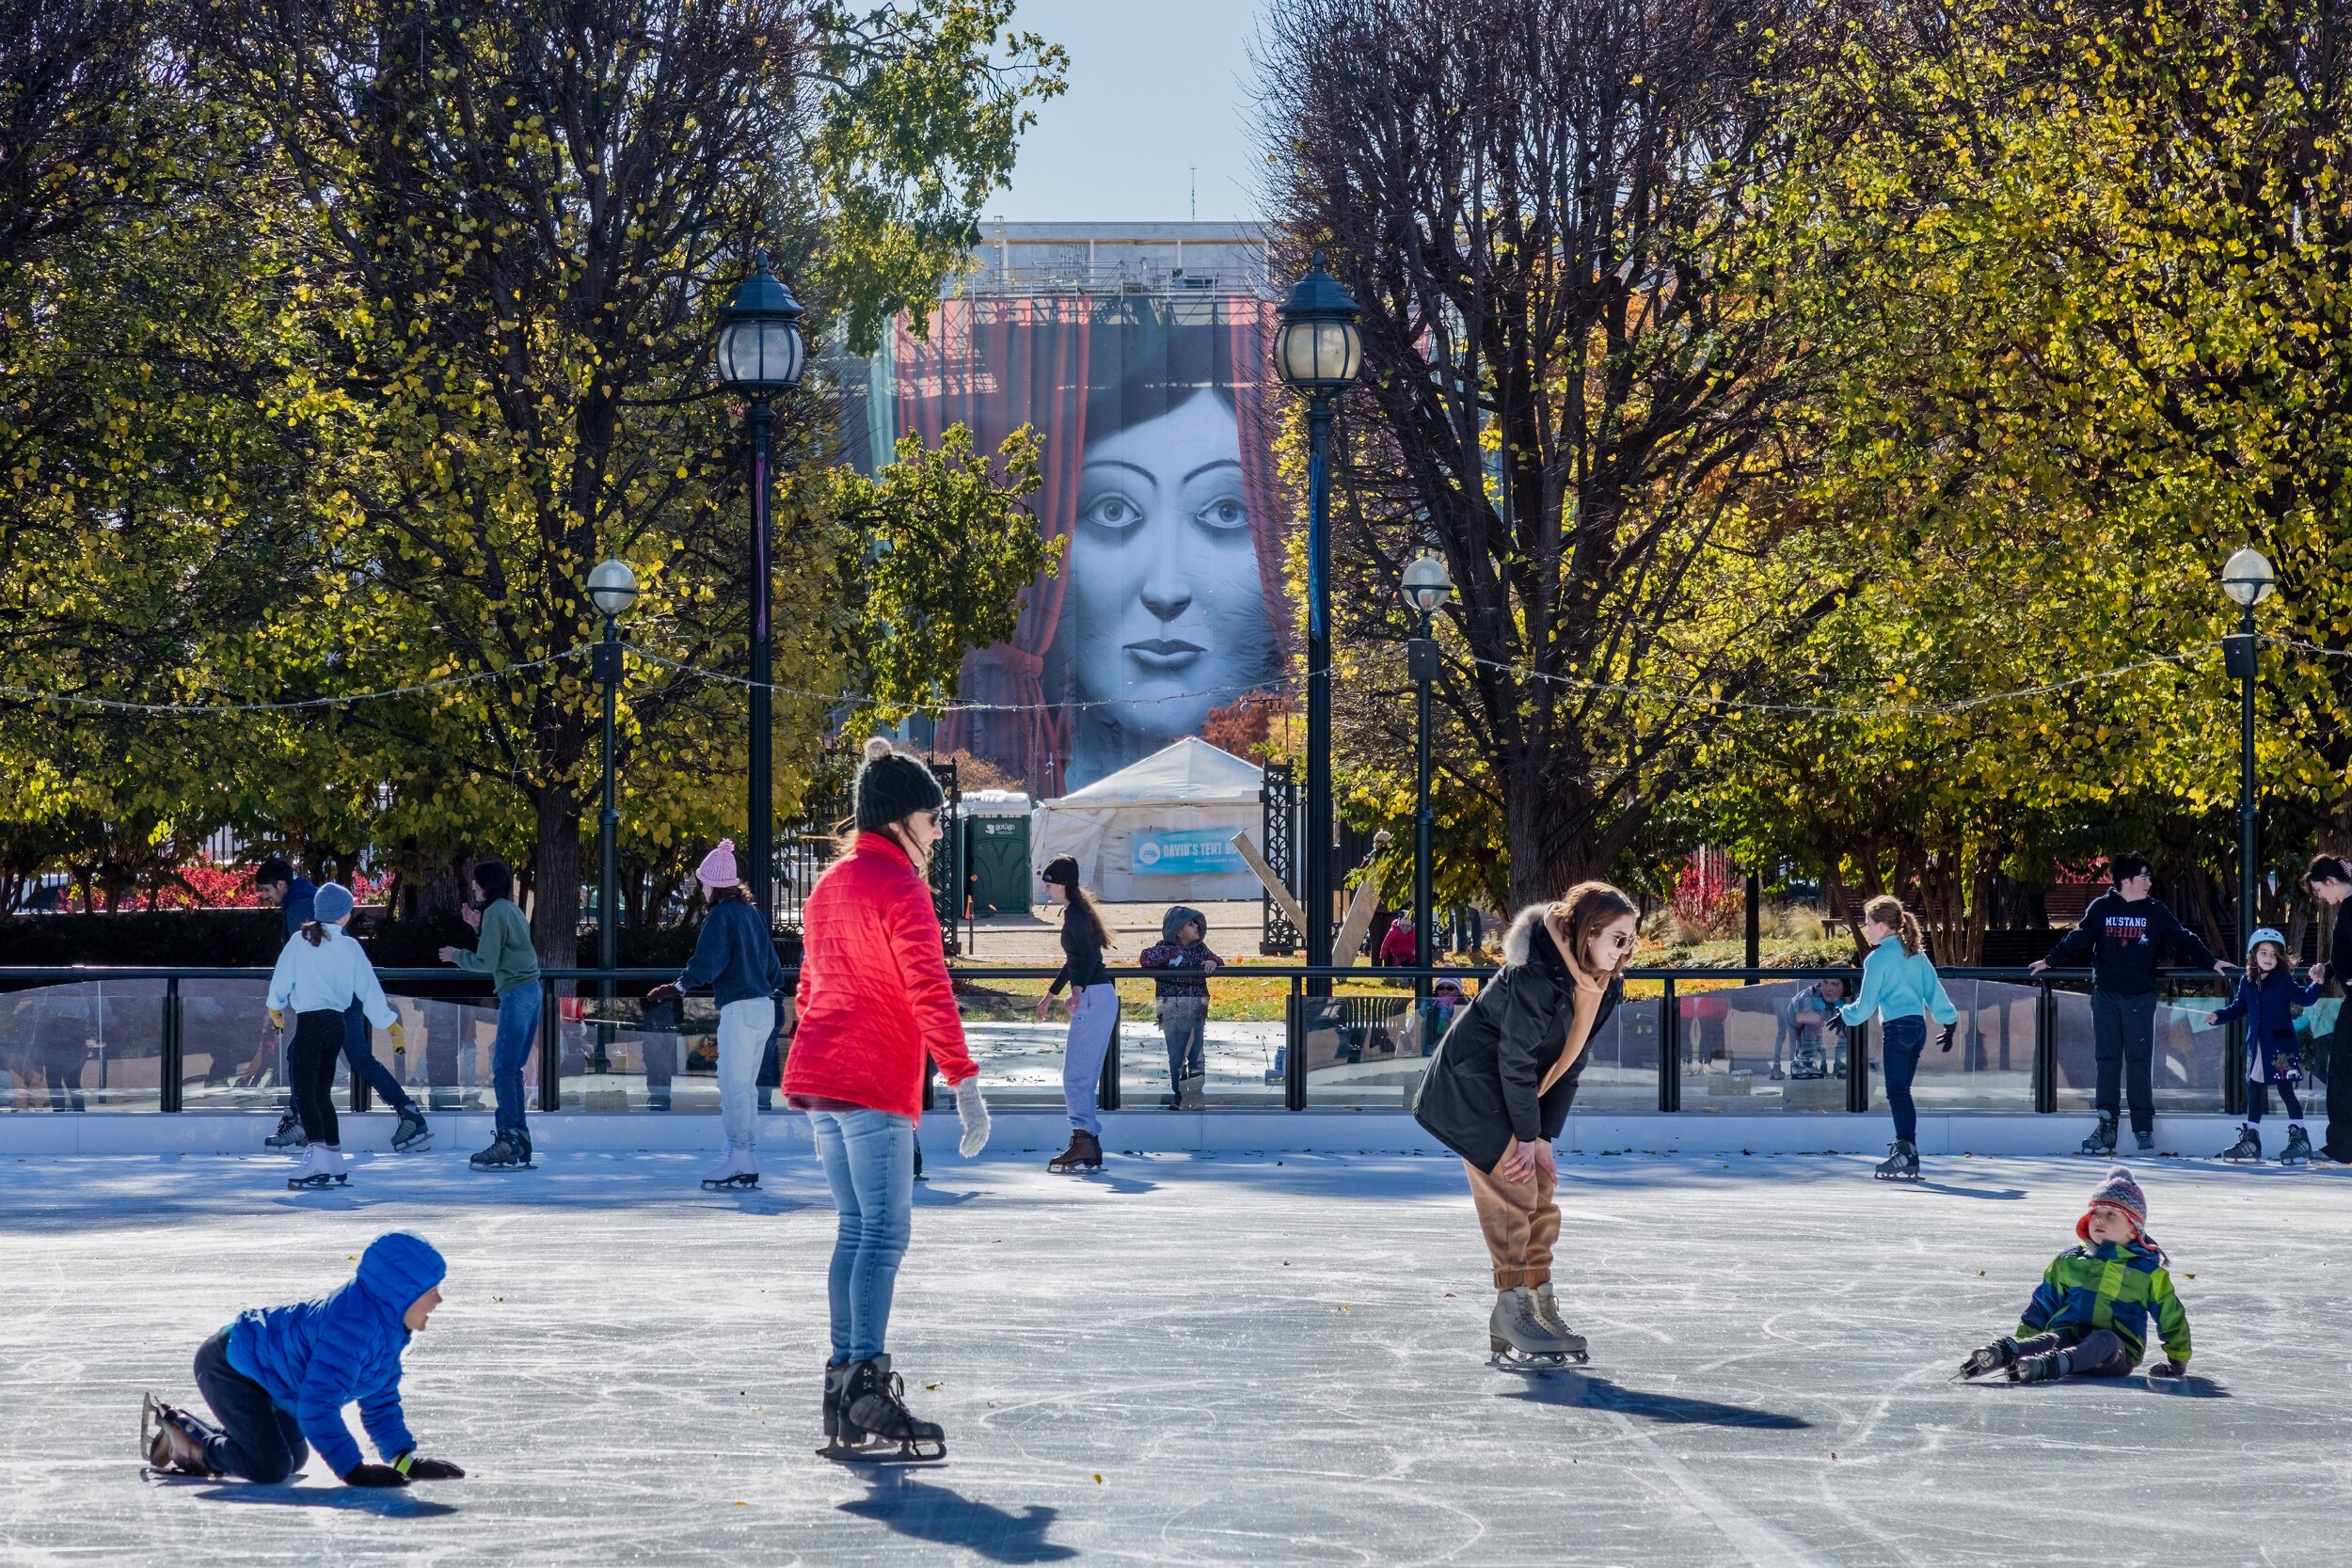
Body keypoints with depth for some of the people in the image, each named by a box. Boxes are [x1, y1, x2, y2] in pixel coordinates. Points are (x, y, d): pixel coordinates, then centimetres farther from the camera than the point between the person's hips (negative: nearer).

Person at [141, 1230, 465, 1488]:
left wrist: (406, 1458, -4)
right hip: (229, 1368, -11)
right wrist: (354, 1469, -35)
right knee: (270, 1468, -21)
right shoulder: (352, 1325, -35)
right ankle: (180, 1438, 1)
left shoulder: (388, 1324, -1)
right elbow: (318, 1405, -37)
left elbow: (381, 1402, 9)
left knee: (294, 1458, 20)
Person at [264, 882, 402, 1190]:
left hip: (310, 1022, -5)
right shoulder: (351, 947, 3)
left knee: (305, 1091, -9)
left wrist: (275, 1007, 23)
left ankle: (317, 1160, -25)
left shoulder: (300, 941, -4)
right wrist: (390, 1023, 16)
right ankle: (334, 1165, 16)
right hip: (337, 1023, 5)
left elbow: (282, 979, 3)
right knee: (322, 1092, 15)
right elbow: (369, 990, 6)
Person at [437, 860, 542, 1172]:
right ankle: (519, 1141, 9)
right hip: (531, 991, 9)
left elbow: (487, 962, -11)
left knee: (503, 1070, -8)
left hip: (515, 994, -9)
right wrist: (477, 927, 18)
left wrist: (456, 956, 4)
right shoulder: (513, 910, 18)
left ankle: (508, 1143, -11)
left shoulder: (495, 912, -9)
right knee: (512, 1070, 11)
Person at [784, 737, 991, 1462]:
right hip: (875, 1084, -9)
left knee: (856, 1229, 12)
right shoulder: (899, 887, -9)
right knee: (884, 1232, -10)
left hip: (818, 1077, 9)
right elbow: (929, 991, -16)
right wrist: (964, 1081, -19)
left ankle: (843, 1388, 11)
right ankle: (867, 1395, -17)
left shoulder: (828, 886, 19)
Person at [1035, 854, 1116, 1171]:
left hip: (1093, 998, -11)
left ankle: (1083, 1141, -21)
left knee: (1075, 1076, -13)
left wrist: (1078, 989, -39)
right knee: (1086, 1077, 12)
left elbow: (1089, 955, -26)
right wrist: (1050, 994, 38)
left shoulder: (1074, 914, -12)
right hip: (1099, 997, 11)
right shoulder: (1077, 911, 20)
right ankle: (1091, 1149, 13)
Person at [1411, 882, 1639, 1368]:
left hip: (1520, 1092, 9)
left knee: (1541, 1196, 7)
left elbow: (1569, 1063, 2)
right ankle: (1512, 1314, -7)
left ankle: (1541, 1306, 14)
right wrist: (1529, 1136, -18)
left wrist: (1545, 1136, -3)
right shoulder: (1536, 974, -28)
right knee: (1513, 1193, -12)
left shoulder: (1607, 985, -2)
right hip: (1473, 1086, -9)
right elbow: (1516, 1059, -24)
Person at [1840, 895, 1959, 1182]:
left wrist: (1845, 1015, 14)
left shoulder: (1878, 958, -6)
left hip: (1897, 1027, -8)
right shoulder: (1915, 954, 14)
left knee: (1897, 1093, -9)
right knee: (1902, 1092, 11)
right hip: (1918, 1026, 8)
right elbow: (1934, 987, 13)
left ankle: (1905, 1151, -21)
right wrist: (1949, 1021, 18)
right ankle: (1909, 1157, 9)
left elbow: (1867, 1003, -3)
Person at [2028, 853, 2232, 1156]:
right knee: (2107, 1060, 1)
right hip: (2106, 995, 0)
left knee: (2140, 1061, -1)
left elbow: (2183, 939, 8)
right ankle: (2106, 1125, 3)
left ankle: (2143, 1128, 4)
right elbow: (2077, 940, 11)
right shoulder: (2101, 908, 4)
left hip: (2140, 997, 0)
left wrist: (2211, 962, 3)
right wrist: (2050, 961, 9)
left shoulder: (2155, 912, 5)